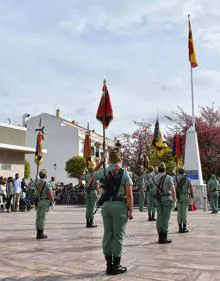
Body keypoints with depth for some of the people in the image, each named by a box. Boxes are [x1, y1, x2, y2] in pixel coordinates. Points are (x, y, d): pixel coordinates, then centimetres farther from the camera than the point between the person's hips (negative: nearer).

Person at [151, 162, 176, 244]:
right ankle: (164, 237, 1)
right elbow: (173, 191, -9)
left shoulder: (153, 178, 5)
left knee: (159, 218, 8)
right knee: (166, 218, 0)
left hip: (157, 199, 4)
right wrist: (174, 199, 1)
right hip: (167, 198, -4)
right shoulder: (168, 178, -7)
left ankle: (160, 237, 11)